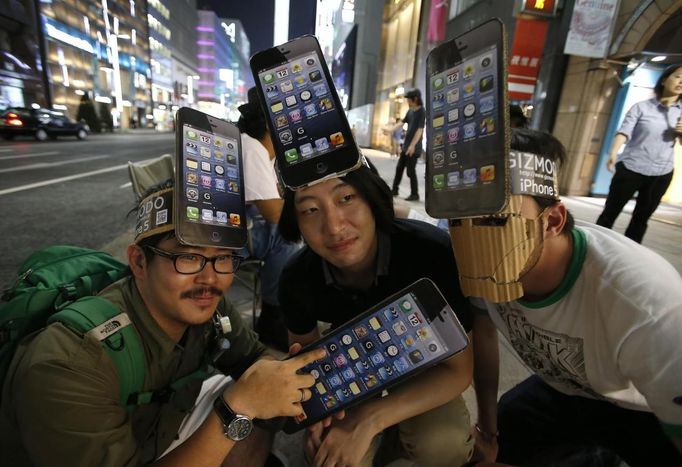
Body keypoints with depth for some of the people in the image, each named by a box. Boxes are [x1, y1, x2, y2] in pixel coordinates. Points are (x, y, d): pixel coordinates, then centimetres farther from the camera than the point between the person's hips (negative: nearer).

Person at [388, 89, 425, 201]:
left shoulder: (422, 112, -12)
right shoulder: (410, 111, 11)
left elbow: (420, 130, -19)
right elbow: (402, 122, 11)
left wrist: (412, 145, -24)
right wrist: (390, 130, -3)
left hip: (414, 147, -8)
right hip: (406, 145, 8)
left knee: (411, 171, -5)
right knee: (399, 167, 13)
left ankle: (415, 194, 6)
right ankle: (394, 190, 24)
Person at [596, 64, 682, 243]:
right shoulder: (642, 107, -4)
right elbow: (624, 131, -16)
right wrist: (613, 153, -35)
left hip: (661, 174, 4)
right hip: (630, 168, -4)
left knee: (641, 218, 10)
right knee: (610, 213, -1)